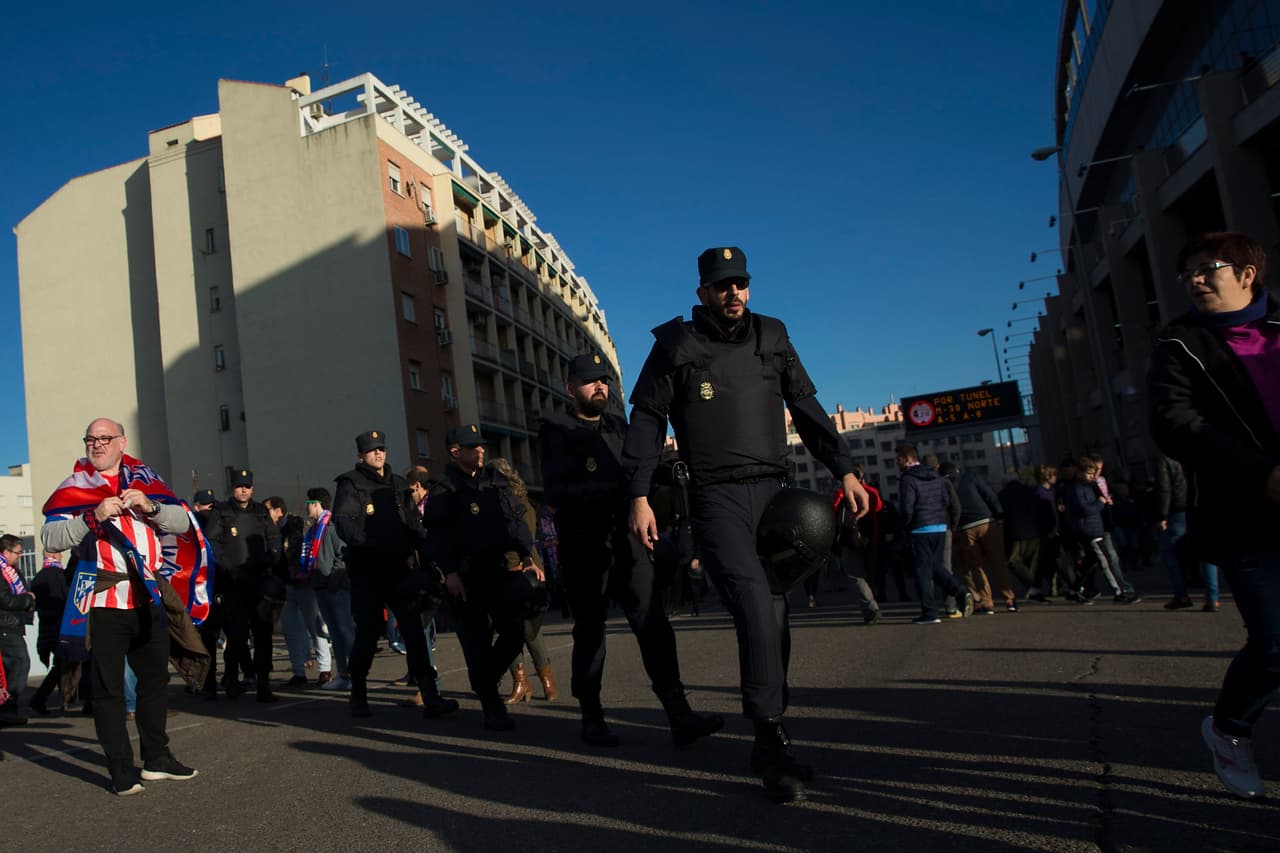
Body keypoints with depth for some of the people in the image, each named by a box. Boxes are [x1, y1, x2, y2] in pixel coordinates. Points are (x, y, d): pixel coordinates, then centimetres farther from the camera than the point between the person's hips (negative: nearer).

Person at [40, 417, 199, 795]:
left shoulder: (146, 480, 10)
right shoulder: (74, 487, 2)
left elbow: (182, 522, 3)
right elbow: (50, 537, -10)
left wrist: (149, 506, -14)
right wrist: (93, 517, -25)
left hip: (148, 599, 4)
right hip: (103, 603, -4)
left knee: (154, 681, 13)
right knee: (108, 689, 0)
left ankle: (157, 759, 27)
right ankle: (121, 771, 10)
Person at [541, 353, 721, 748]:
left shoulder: (619, 426, 15)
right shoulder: (556, 429, -1)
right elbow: (557, 491, -14)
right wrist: (614, 487, -22)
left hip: (625, 541, 4)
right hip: (583, 548, -3)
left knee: (654, 623, -7)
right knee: (589, 631, 7)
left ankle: (680, 716, -8)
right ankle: (592, 719, 21)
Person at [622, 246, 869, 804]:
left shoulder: (771, 338, 14)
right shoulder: (677, 344, 4)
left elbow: (806, 408, 17)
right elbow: (647, 420, 2)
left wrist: (843, 470, 10)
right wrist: (639, 496, -7)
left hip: (773, 491, 4)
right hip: (716, 496, -4)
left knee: (775, 619, 5)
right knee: (758, 611, -18)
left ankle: (769, 745, 19)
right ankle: (774, 746, -6)